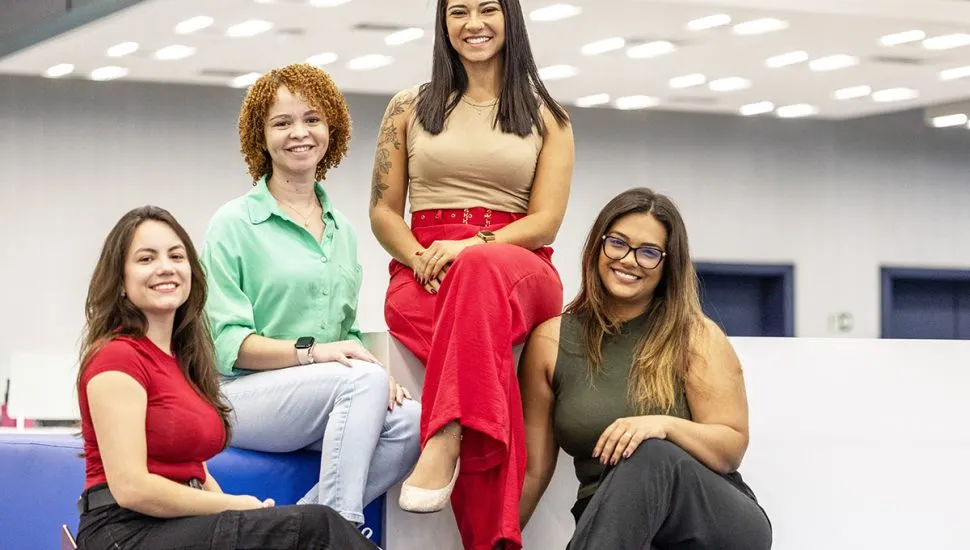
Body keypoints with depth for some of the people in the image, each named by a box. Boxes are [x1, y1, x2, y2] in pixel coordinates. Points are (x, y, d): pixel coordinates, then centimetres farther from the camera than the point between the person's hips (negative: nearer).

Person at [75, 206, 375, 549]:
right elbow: (130, 486, -17)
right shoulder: (116, 357, -9)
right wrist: (235, 507, -8)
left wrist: (235, 509, -1)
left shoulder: (182, 357, 18)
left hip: (183, 522, 8)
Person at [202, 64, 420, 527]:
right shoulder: (234, 224, -1)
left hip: (323, 398, 6)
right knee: (363, 381, -31)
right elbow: (227, 341, -7)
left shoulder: (342, 231, 18)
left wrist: (378, 375, -3)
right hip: (243, 395, -5)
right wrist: (311, 351, -22)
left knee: (409, 419, -24)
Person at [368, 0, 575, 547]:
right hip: (422, 273, 0)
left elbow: (546, 221, 4)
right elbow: (383, 212, 14)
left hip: (519, 271, 0)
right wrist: (422, 260, -9)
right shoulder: (410, 108, 17)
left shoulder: (547, 118, 15)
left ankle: (444, 443, -56)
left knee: (483, 269, -43)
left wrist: (472, 247, -15)